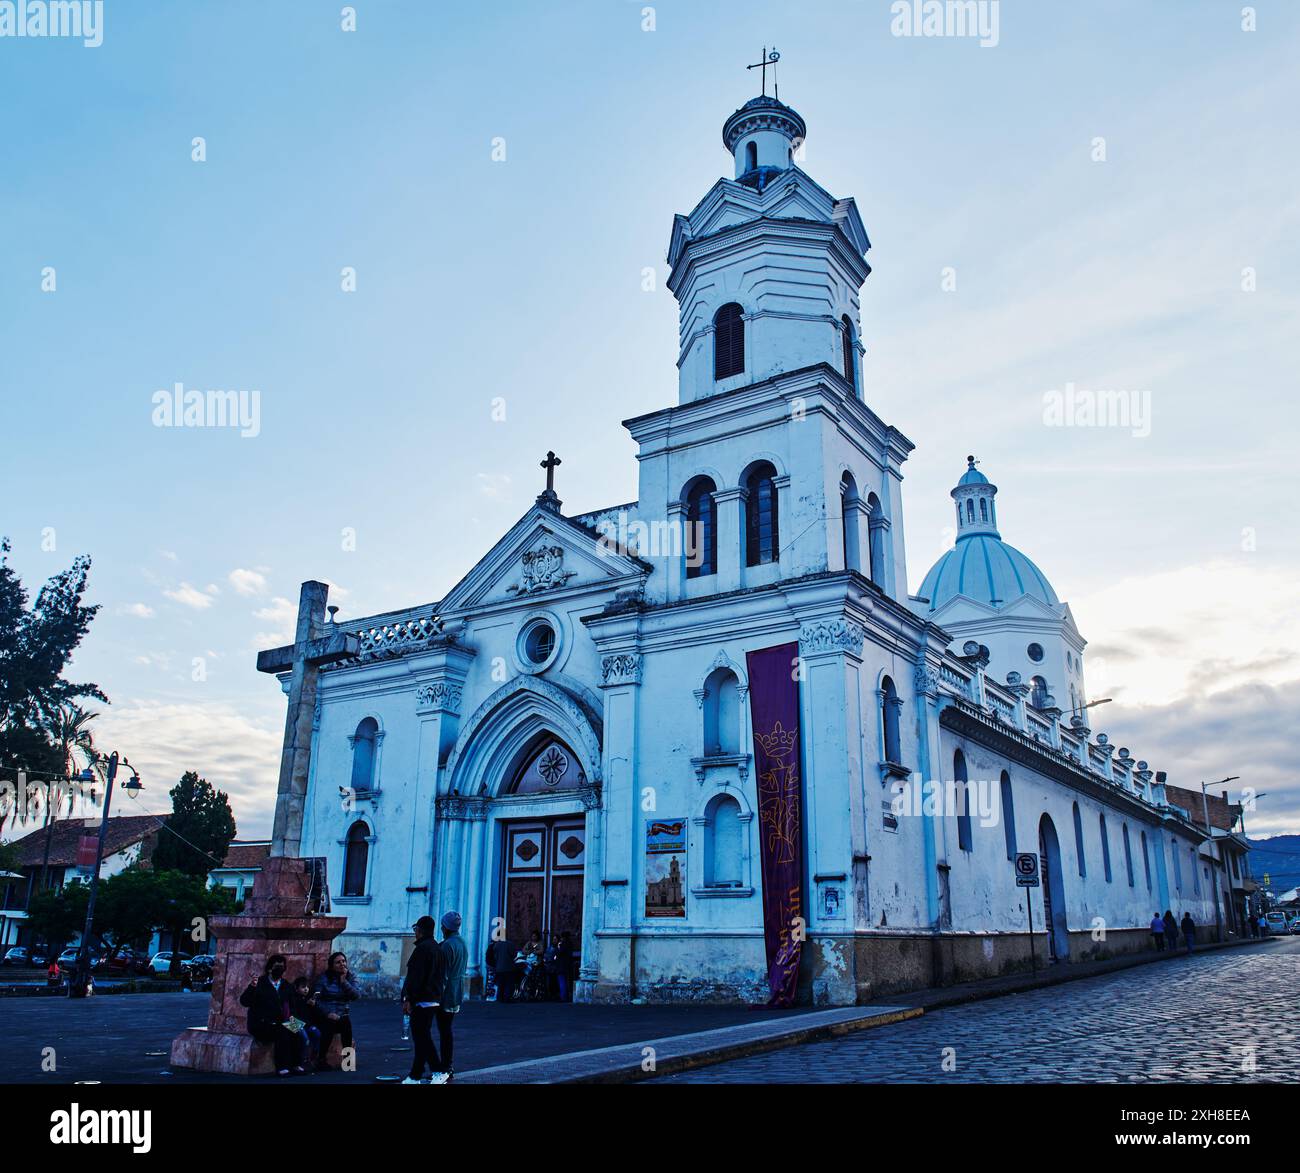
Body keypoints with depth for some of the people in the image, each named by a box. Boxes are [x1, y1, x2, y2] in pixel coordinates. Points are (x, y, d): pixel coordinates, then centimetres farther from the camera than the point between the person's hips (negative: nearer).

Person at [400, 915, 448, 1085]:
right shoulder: (437, 948, 15)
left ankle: (439, 1072, -5)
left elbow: (415, 977, -19)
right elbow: (441, 976, 19)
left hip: (421, 1000, -9)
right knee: (421, 1037, 14)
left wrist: (408, 999, -17)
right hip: (434, 999, 9)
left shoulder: (422, 949, -14)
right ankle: (415, 1076, 17)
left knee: (422, 1038, -4)